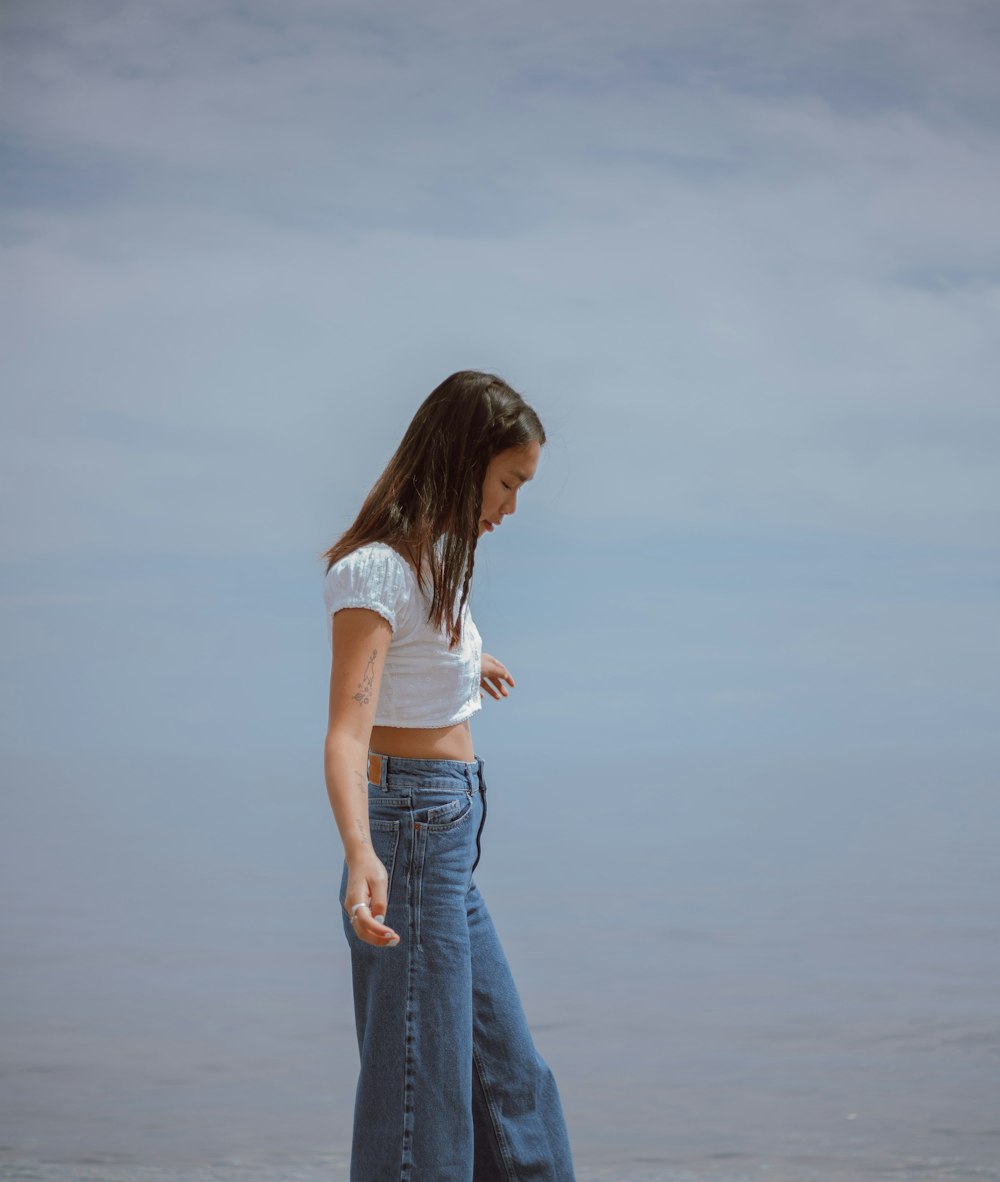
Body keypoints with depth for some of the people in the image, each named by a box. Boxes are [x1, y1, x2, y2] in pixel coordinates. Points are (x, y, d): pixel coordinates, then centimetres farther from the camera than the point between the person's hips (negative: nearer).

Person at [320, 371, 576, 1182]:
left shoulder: (428, 559, 12)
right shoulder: (376, 569, -16)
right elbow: (347, 729, -28)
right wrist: (361, 856, -44)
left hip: (450, 846, 10)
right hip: (409, 837, -10)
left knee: (513, 1084, 16)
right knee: (419, 1103, -5)